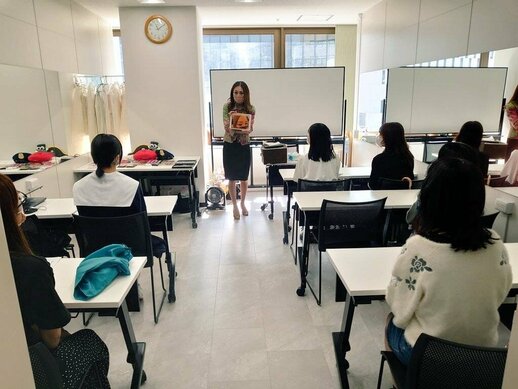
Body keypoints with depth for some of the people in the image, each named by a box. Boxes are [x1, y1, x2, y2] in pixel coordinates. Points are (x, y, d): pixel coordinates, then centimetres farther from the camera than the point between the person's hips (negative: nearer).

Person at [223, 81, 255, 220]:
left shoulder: (250, 109, -7)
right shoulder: (227, 107, -8)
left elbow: (250, 129, -11)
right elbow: (226, 128, -12)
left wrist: (246, 130, -34)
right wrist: (229, 118, -32)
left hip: (244, 146, 1)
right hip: (230, 146, 0)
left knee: (244, 178, 12)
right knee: (232, 179, 7)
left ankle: (243, 203, 34)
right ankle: (235, 206, 25)